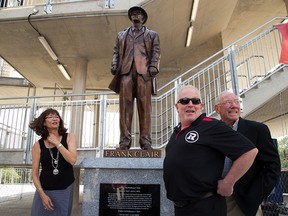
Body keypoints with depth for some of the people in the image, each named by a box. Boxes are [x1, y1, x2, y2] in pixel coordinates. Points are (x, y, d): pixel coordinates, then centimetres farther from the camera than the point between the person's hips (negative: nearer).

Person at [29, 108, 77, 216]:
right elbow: (35, 173, -1)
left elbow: (72, 160, -16)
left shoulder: (69, 137, -2)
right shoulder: (38, 145, -3)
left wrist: (57, 143, -14)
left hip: (65, 190, 0)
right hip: (45, 190, 0)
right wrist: (42, 194, -10)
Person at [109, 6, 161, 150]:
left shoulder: (152, 35, 24)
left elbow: (156, 52, 11)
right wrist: (114, 65, 2)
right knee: (125, 106, -8)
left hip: (144, 72, -1)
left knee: (144, 106, -8)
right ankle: (124, 141, -9)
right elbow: (116, 52, 20)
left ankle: (145, 141, -8)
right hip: (126, 71, 2)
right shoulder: (121, 35, 29)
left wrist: (153, 66, -6)